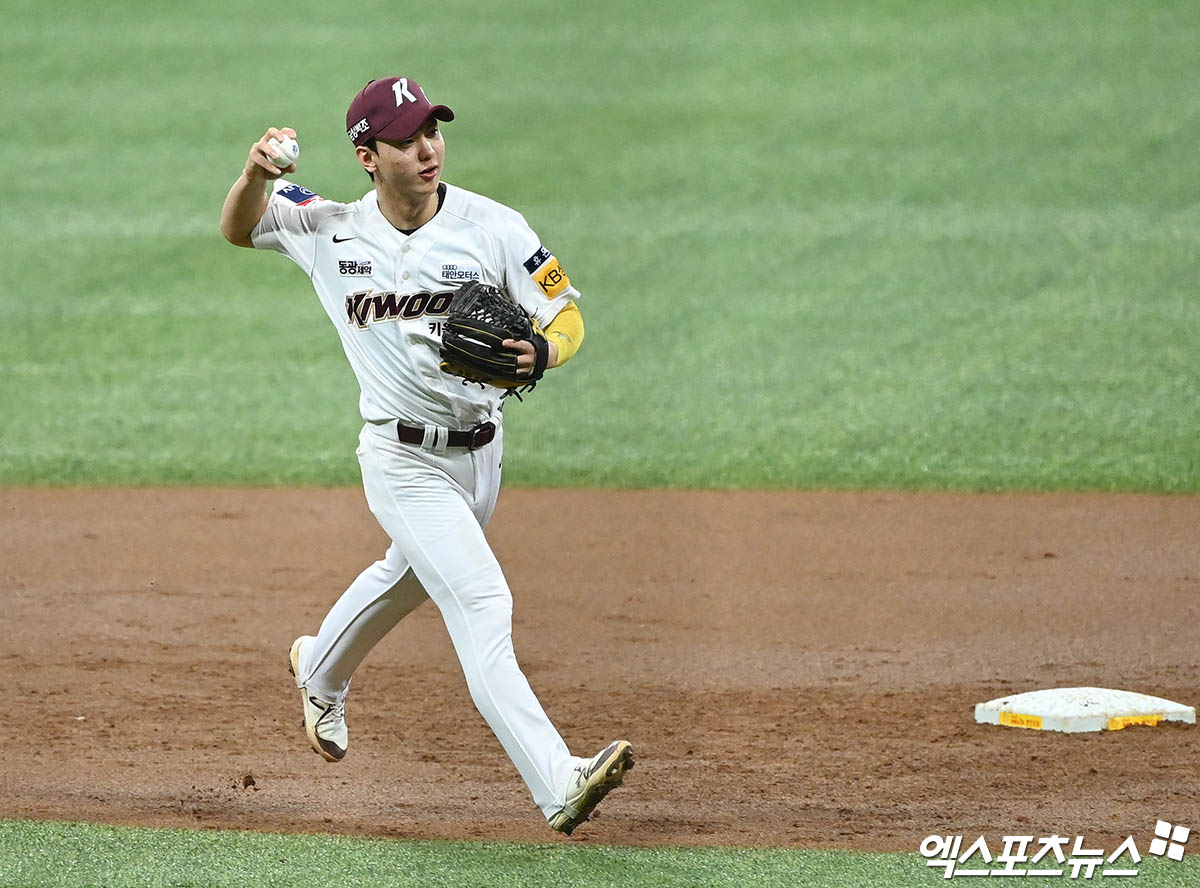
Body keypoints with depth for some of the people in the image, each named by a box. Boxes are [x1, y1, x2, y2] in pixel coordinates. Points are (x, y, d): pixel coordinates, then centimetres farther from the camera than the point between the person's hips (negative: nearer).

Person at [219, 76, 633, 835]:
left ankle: (322, 673, 58)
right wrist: (257, 173, -13)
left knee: (407, 578, 26)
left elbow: (568, 318, -8)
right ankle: (558, 784, -28)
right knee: (480, 602, -18)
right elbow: (237, 229, 10)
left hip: (480, 449, 3)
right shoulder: (332, 232, -5)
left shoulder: (494, 228, -9)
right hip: (404, 461, -3)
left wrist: (539, 352, -32)